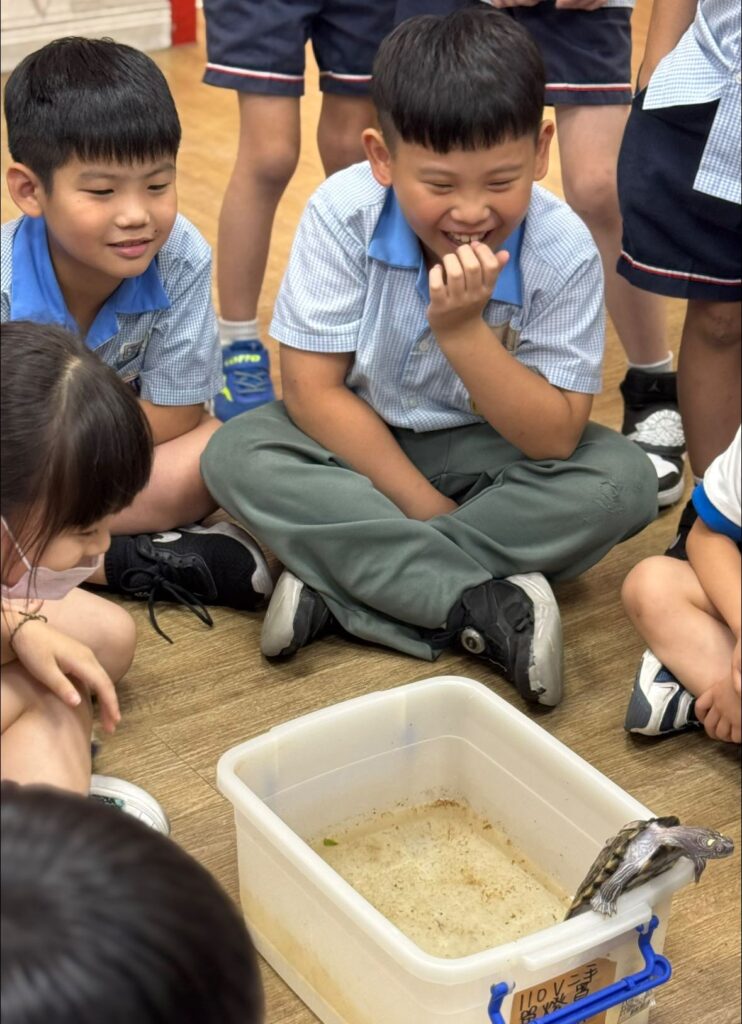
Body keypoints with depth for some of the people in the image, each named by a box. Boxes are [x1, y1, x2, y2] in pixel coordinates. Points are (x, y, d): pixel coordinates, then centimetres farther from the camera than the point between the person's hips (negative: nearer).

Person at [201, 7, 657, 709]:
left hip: (492, 453, 0)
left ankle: (337, 579, -27)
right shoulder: (343, 213, -22)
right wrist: (426, 505, -21)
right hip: (359, 442, 0)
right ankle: (487, 610, -30)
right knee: (235, 455, -28)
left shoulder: (562, 250, -22)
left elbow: (556, 440, -23)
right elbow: (312, 391, -19)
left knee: (625, 481, -26)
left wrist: (463, 331, -36)